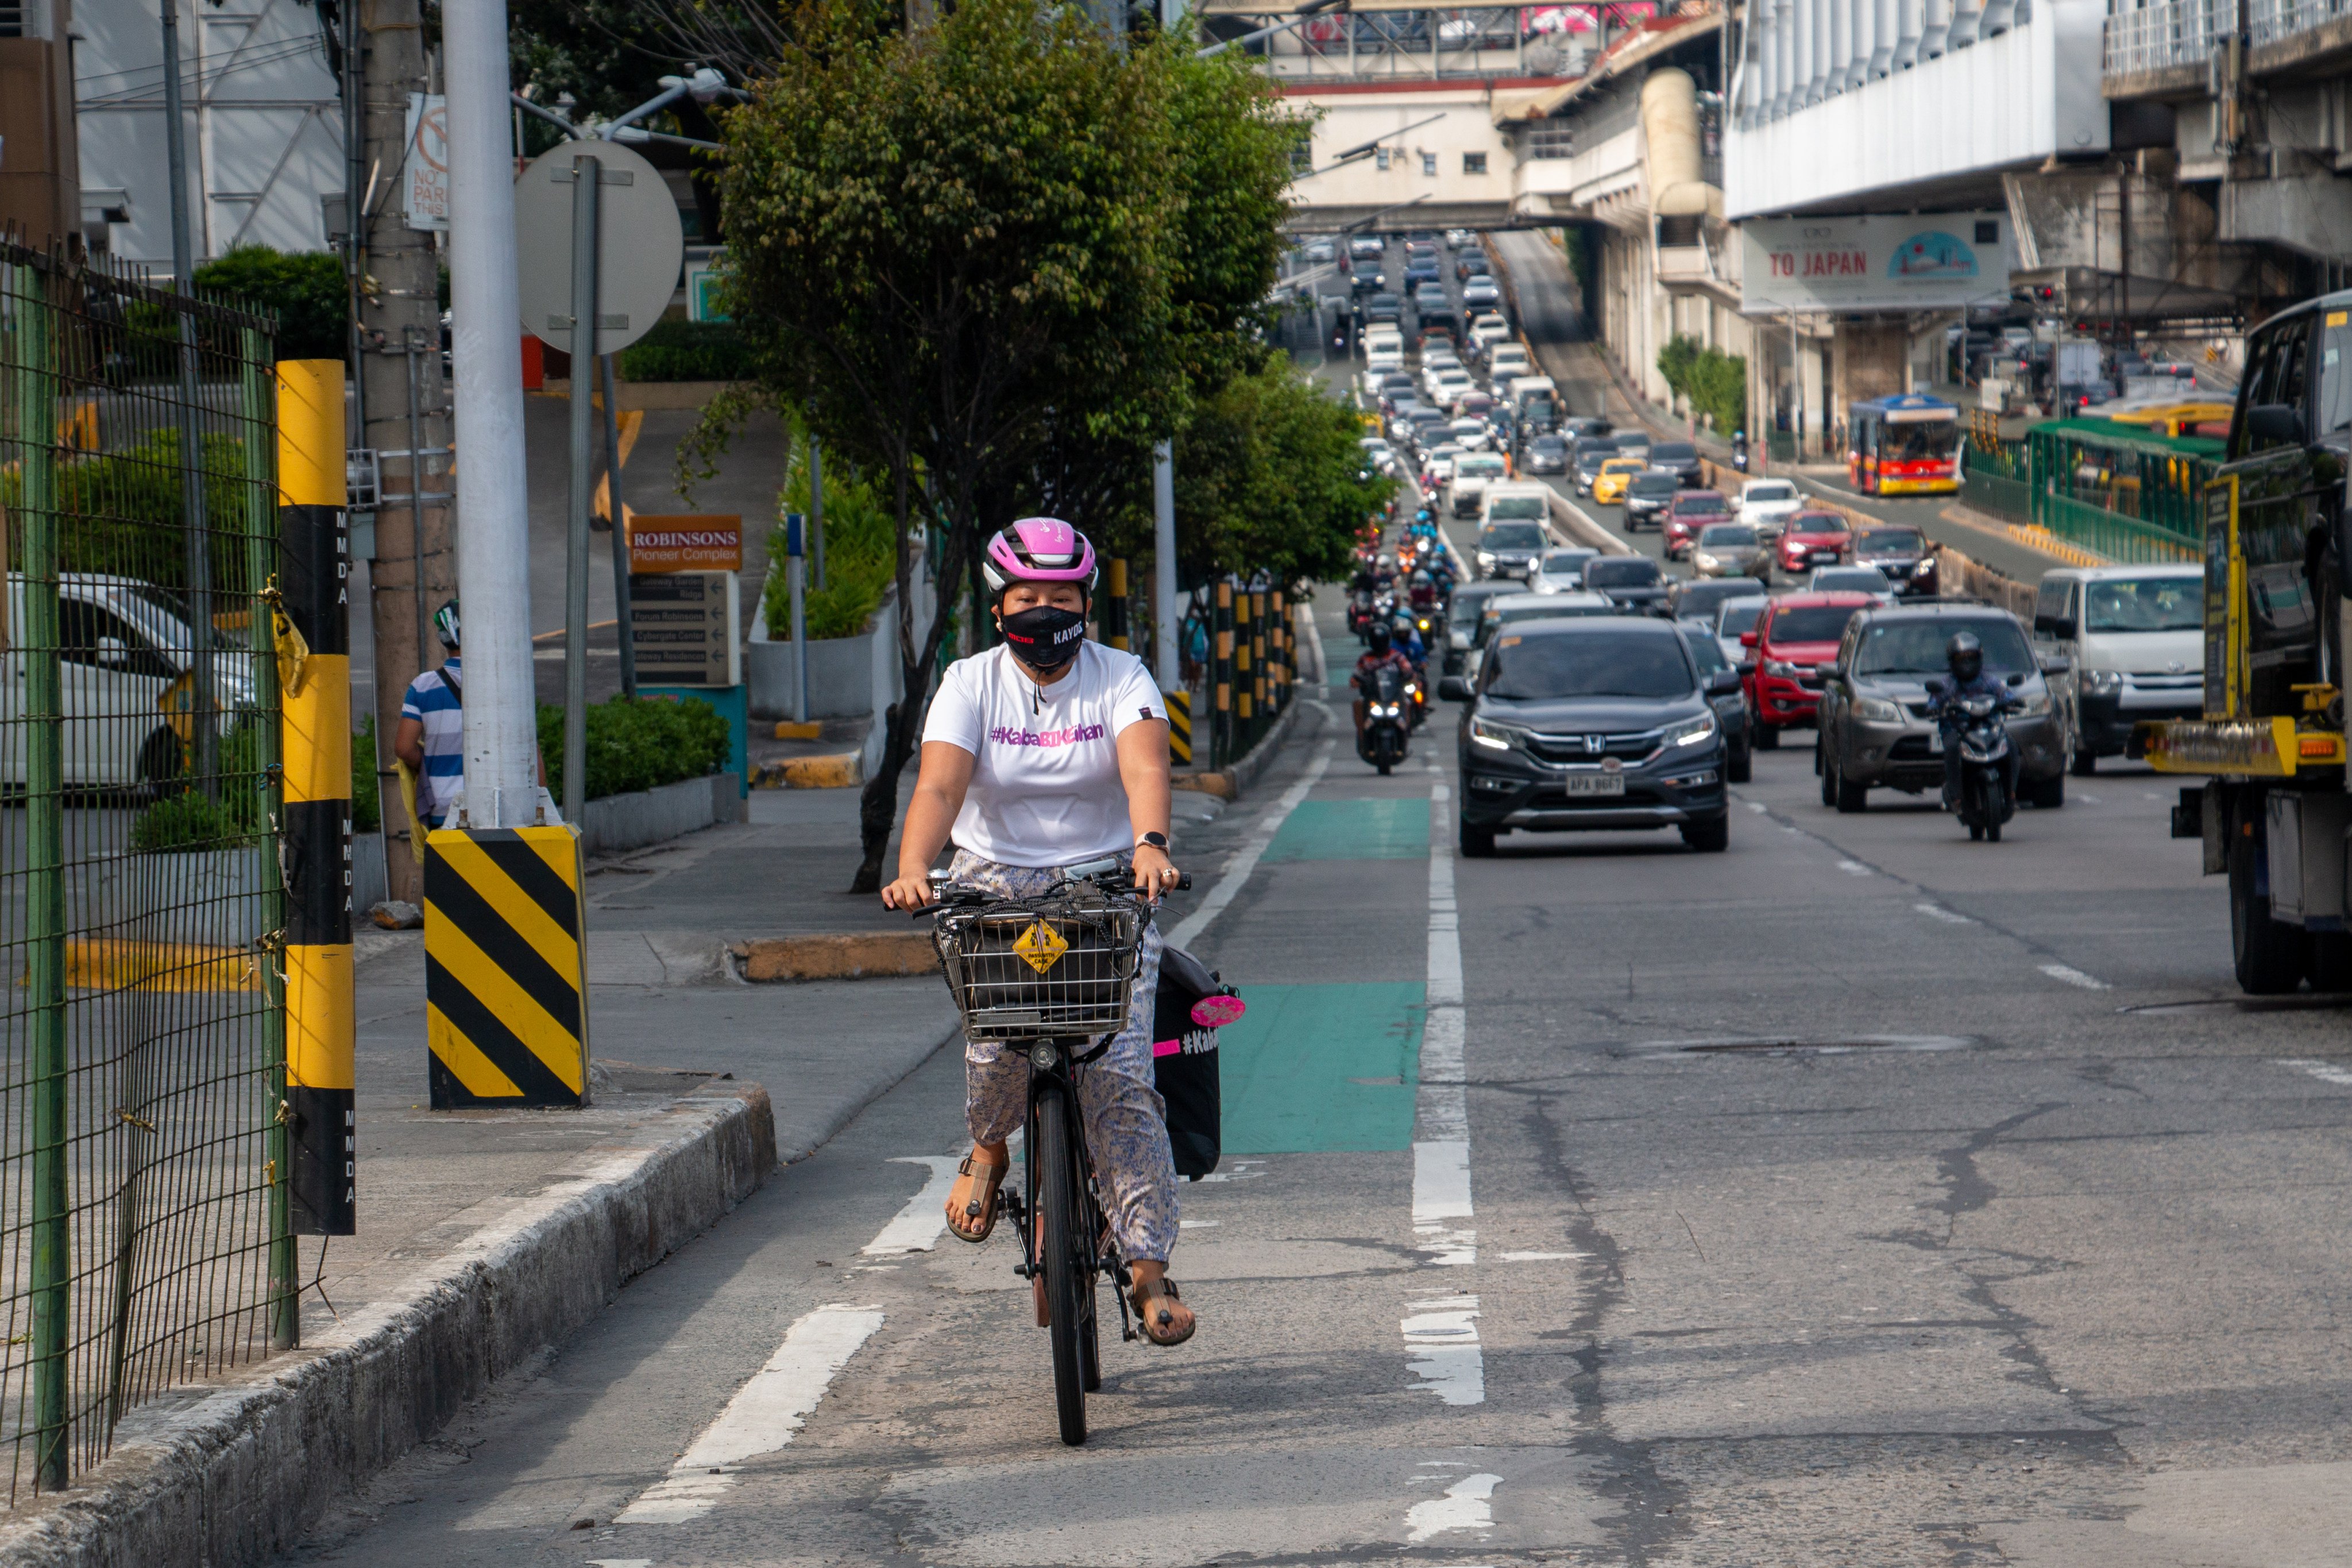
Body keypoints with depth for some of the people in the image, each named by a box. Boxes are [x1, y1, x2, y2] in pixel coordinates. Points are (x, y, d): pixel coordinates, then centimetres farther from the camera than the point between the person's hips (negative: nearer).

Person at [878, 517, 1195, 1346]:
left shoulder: (1121, 679, -4)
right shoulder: (971, 684, -2)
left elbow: (1144, 767, -23)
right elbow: (939, 785, -17)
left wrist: (1150, 845, -45)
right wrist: (912, 871, -37)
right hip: (996, 886, 0)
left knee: (1118, 1072, -14)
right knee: (999, 1042, -23)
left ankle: (1149, 1264, -9)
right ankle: (988, 1150, 12)